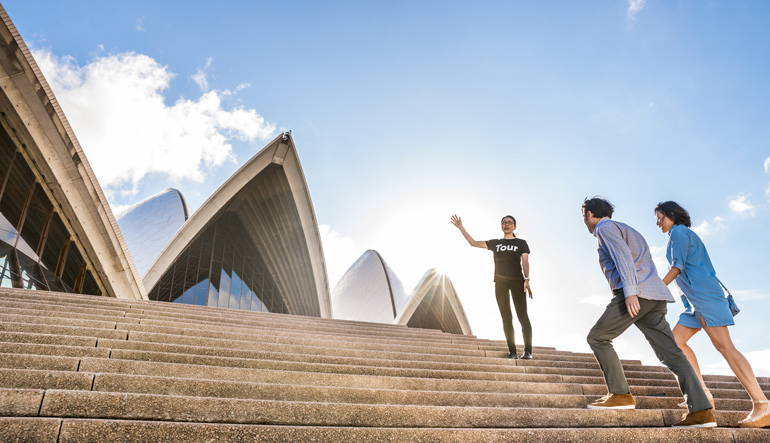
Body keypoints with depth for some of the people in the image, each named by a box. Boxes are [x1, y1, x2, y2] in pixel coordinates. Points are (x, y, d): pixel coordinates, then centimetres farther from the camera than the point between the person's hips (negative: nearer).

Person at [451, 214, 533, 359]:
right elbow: (473, 242, 17)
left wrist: (526, 280, -14)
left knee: (522, 316, -9)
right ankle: (512, 351, 1)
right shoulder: (495, 243, 18)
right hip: (500, 282, 3)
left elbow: (525, 262, 0)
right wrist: (461, 227, 12)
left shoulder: (521, 243, 11)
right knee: (506, 318, 0)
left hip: (517, 281, -3)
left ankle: (528, 351, -9)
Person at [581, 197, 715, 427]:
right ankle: (701, 410, -7)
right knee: (672, 354, 2)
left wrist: (630, 292, -22)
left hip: (636, 293, -9)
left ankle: (620, 395, -1)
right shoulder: (627, 230, 32)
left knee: (597, 338, 0)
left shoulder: (605, 227, 3)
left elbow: (623, 256, -14)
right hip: (656, 298, 9)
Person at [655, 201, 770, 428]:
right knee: (676, 339, 6)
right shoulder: (687, 235, 25)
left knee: (724, 346, -15)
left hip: (704, 294, -10)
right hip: (695, 299, 10)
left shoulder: (678, 232, -3)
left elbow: (678, 266, -11)